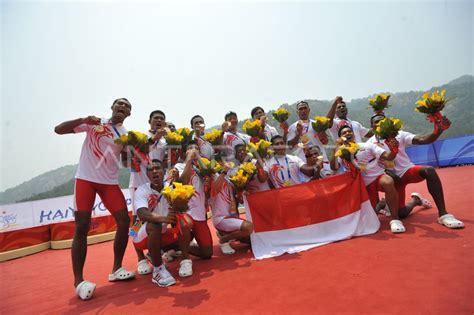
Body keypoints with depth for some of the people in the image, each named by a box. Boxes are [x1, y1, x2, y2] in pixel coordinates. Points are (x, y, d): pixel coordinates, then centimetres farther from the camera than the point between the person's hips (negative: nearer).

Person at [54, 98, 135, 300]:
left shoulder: (126, 134, 10)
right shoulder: (94, 123, 2)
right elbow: (58, 129, -4)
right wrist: (83, 120, -20)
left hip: (110, 182, 4)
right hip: (86, 178, -3)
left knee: (124, 221, -3)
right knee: (82, 227, -6)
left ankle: (116, 269, 12)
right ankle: (78, 280, 5)